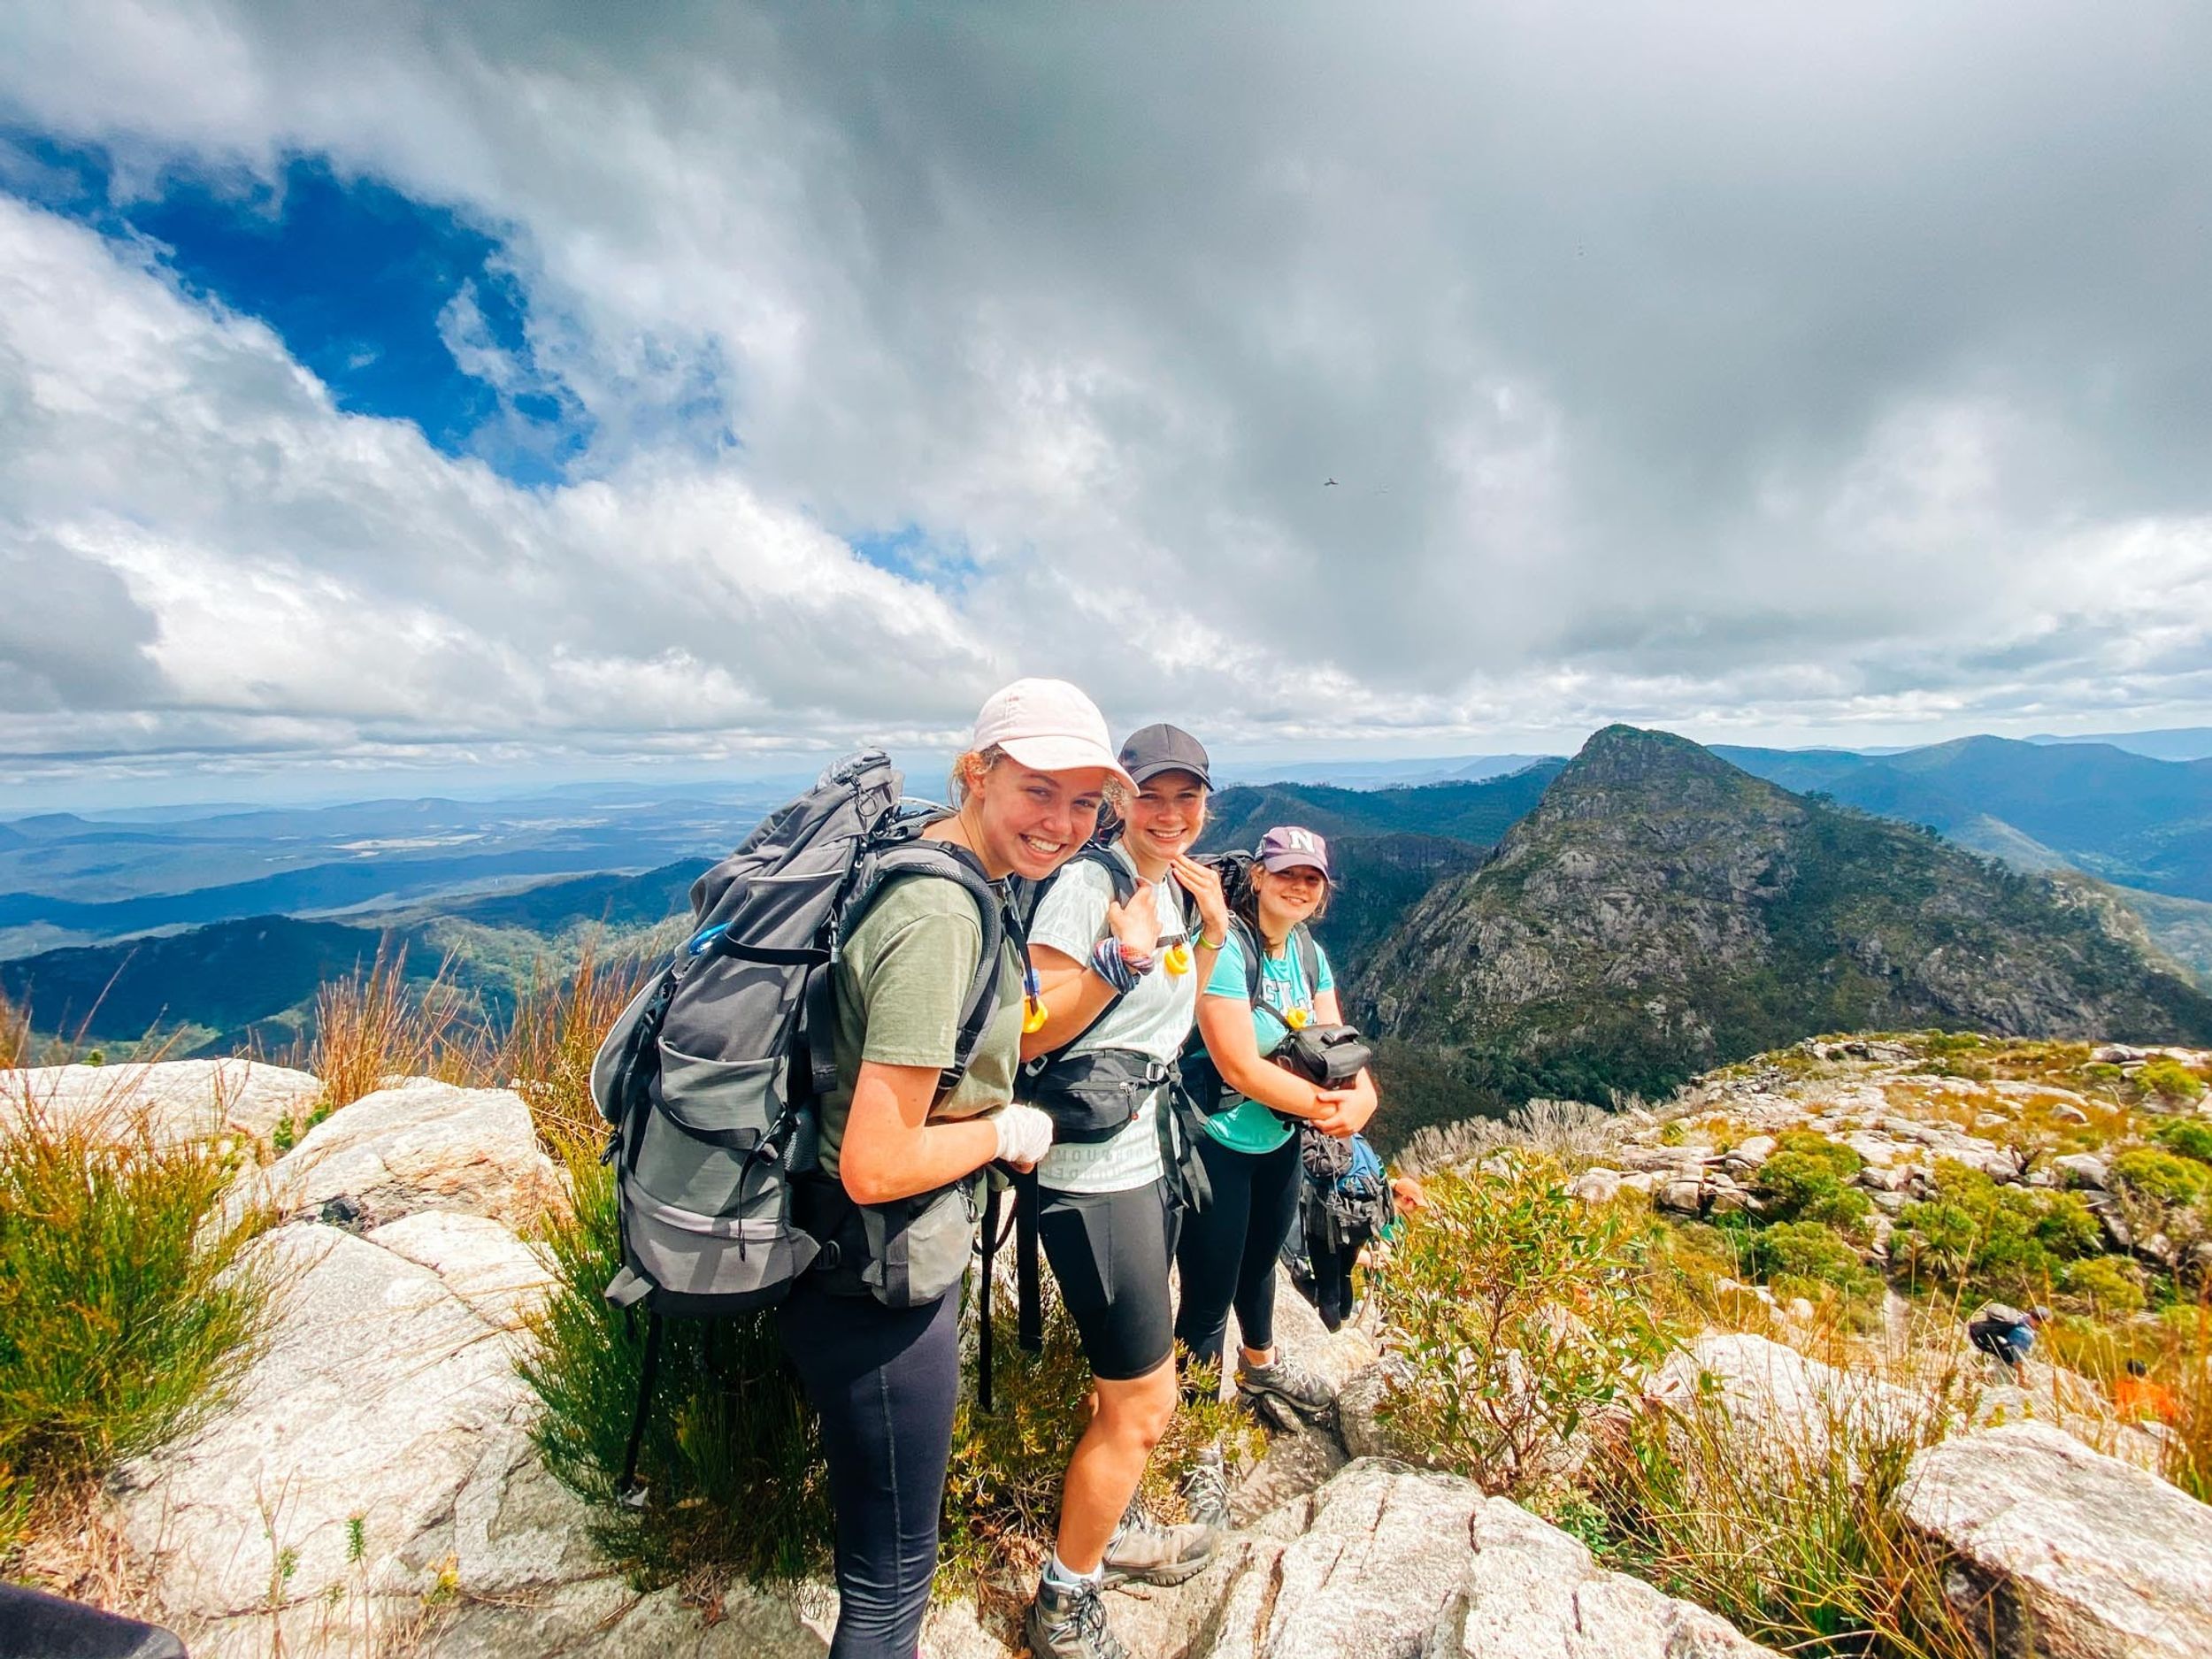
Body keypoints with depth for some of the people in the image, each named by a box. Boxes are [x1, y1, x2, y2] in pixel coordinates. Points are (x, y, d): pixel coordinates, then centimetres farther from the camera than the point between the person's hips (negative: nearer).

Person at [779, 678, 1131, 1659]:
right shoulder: (940, 915, -29)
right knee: (891, 1573, 17)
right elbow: (878, 1166, -30)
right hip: (875, 1283, -9)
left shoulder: (926, 862, 1)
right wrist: (1008, 1130, -14)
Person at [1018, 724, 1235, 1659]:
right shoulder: (1087, 883, -18)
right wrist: (1125, 954, -30)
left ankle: (1112, 1528, 51)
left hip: (1149, 1159, 9)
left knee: (1133, 1380, 25)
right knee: (1144, 1403, 5)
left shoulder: (1180, 889, 9)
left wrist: (1212, 933, 3)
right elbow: (1029, 1034, -21)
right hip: (1093, 1172, -8)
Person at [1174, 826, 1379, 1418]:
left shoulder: (1308, 954, 1)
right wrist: (1329, 1108, -19)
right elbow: (1239, 1067, -27)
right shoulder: (1225, 945, -25)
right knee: (1210, 1294, 4)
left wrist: (1363, 1095, -22)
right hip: (1216, 1146, -8)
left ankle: (1261, 1363, 56)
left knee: (1261, 1258, 30)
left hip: (1280, 1141, 8)